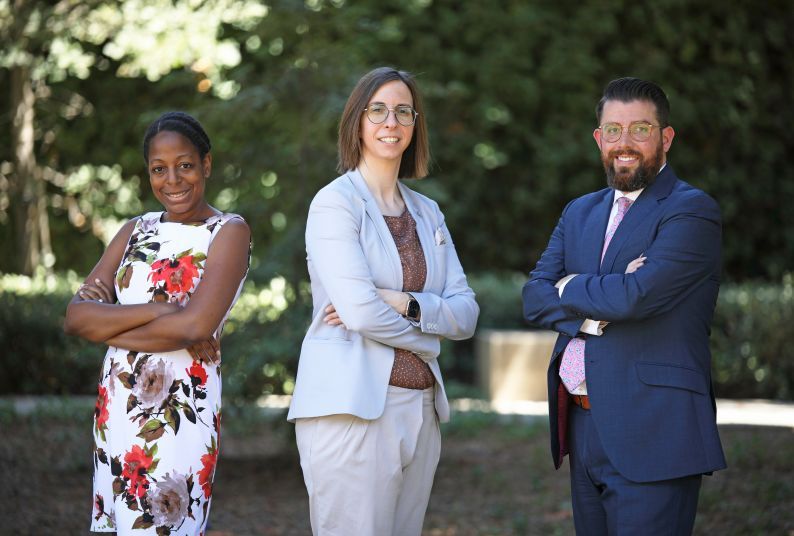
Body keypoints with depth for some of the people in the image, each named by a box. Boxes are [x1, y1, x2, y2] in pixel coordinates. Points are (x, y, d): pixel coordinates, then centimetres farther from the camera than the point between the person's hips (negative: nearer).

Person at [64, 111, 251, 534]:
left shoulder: (228, 232, -2)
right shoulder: (135, 231, 14)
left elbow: (194, 325, -18)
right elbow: (74, 316, 1)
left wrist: (104, 324, -6)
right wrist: (155, 311, -13)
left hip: (179, 413, -6)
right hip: (114, 408, 6)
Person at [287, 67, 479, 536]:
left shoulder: (427, 212, 16)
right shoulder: (335, 203, -4)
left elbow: (466, 312, 7)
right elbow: (359, 310, -15)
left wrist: (403, 303, -11)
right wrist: (426, 338, 1)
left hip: (420, 408, 6)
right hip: (354, 408, -6)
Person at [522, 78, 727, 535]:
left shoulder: (692, 212, -8)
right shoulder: (580, 213, 17)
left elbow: (635, 296, -20)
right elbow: (534, 298, 7)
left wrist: (569, 287, -2)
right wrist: (594, 313, -12)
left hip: (652, 433, -7)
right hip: (584, 427, 7)